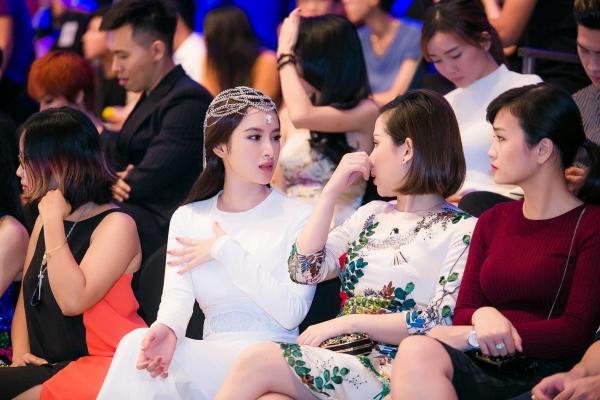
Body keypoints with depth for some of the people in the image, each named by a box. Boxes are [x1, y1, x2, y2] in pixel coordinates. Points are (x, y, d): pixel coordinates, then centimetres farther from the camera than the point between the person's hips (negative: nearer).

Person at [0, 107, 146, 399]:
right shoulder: (45, 221, 15)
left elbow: (73, 301, -21)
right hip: (46, 365, 7)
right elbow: (26, 297, 20)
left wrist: (54, 220, -17)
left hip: (99, 365, -7)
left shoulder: (115, 225, -8)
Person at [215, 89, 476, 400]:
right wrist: (332, 190, 8)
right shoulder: (371, 215, 21)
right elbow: (304, 270, 11)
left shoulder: (463, 232, -1)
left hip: (393, 374, -5)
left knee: (256, 361, -23)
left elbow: (442, 324, -12)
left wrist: (349, 322, -14)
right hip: (341, 360, 5)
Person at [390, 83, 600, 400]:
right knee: (416, 353, -31)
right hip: (481, 367, 5)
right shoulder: (493, 220, 21)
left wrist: (470, 337, -9)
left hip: (543, 373, -5)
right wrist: (483, 316, -10)